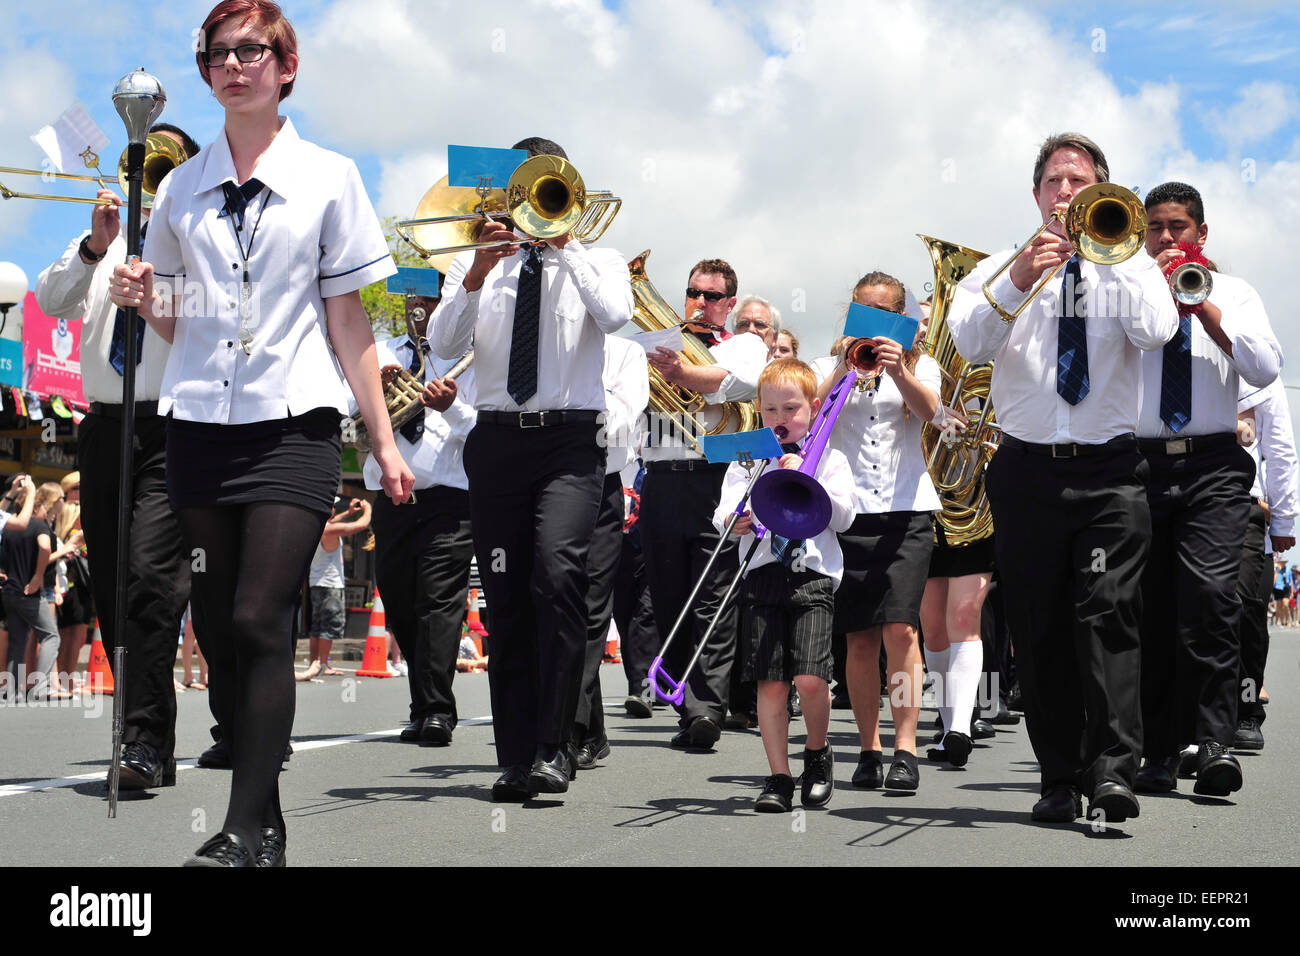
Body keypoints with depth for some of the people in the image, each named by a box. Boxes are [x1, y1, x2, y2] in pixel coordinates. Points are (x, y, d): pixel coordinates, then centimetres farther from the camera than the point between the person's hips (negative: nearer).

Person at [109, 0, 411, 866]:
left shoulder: (327, 178, 4)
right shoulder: (181, 188, 13)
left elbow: (348, 321, 4)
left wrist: (384, 439, 0)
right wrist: (143, 302, -3)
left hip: (294, 428, -4)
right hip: (201, 427, 4)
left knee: (259, 622, -13)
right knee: (217, 629, 5)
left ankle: (247, 829, -9)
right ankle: (267, 825, 16)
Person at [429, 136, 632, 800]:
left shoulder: (597, 260, 13)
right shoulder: (475, 265, 16)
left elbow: (614, 315, -11)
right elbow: (444, 345, 0)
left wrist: (565, 244, -7)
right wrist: (479, 272, -11)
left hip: (570, 440, -3)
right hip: (496, 440, 3)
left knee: (557, 573, -23)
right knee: (505, 597, 1)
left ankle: (552, 749, -20)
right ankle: (515, 758, 8)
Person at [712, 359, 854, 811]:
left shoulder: (830, 459, 12)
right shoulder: (747, 459, 16)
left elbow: (843, 517, 1)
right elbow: (723, 513, 6)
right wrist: (734, 522, -17)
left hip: (813, 575, -2)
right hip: (763, 574, 2)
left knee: (810, 678, -14)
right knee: (771, 682, -3)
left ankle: (817, 751, 13)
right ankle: (779, 778, 5)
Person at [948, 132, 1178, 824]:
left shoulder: (1128, 265, 12)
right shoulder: (999, 269, 13)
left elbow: (1156, 331, -9)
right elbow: (968, 342, -6)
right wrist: (1018, 281, -21)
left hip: (1110, 472, -1)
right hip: (1027, 472, 1)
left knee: (1108, 617, -13)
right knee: (1039, 631, 2)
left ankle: (1112, 773, -15)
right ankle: (1059, 779, 8)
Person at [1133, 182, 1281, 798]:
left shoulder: (1233, 294, 13)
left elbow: (1266, 370, -1)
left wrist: (1202, 305, -5)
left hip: (1212, 466, -1)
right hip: (1140, 464, 1)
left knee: (1211, 596, -19)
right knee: (1151, 611, 2)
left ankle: (1214, 743, -16)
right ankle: (1159, 754, 10)